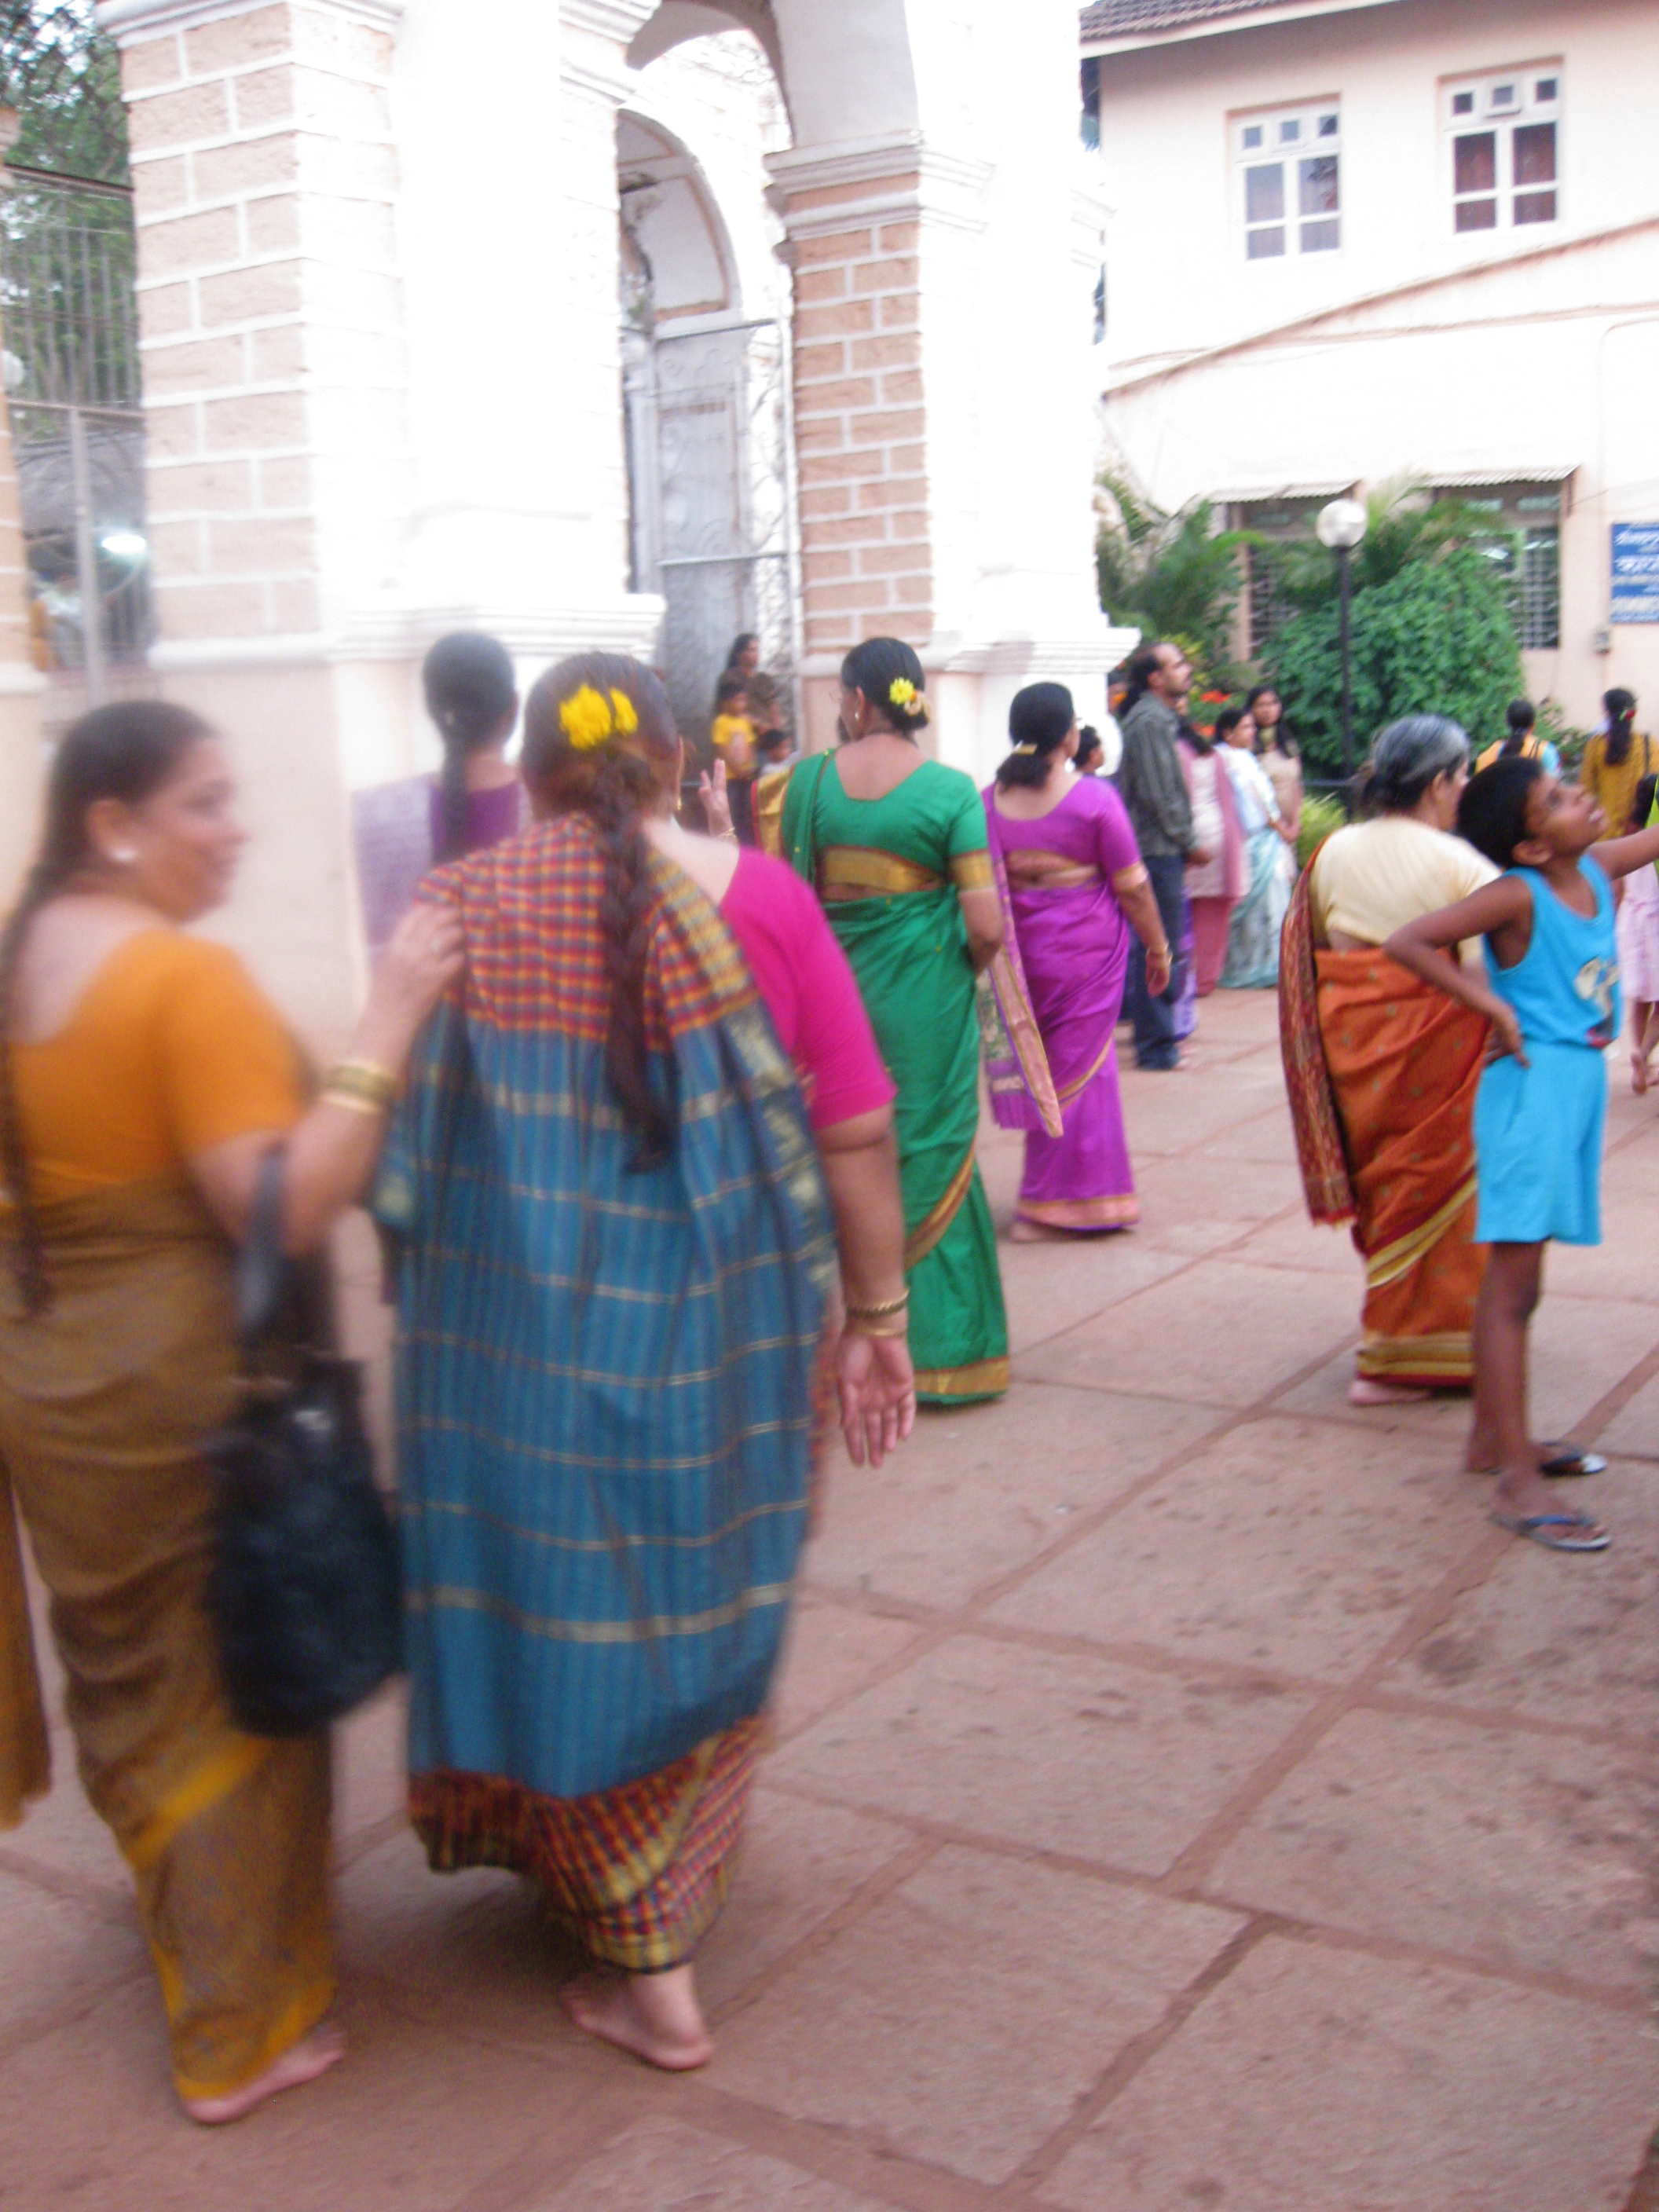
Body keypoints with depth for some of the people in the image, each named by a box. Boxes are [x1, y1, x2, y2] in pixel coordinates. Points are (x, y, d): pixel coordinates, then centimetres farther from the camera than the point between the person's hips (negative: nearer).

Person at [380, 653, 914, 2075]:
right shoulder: (755, 897, -7)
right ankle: (692, 1861, 46)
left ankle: (652, 1977, 21)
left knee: (571, 1610, 13)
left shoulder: (459, 914, -7)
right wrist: (879, 1312, 4)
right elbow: (856, 1130, -6)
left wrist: (429, 1314, 14)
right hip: (722, 1337, 2)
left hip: (521, 1337, -1)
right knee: (703, 1601, 23)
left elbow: (402, 1161, -1)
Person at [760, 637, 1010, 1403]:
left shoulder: (808, 779, -2)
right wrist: (962, 968, 6)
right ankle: (932, 1345, 17)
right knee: (930, 1166, 10)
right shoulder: (950, 790, -9)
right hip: (924, 1007, -2)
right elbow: (985, 928, -13)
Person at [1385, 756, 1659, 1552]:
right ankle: (1517, 1485, -6)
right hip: (1533, 1088, -8)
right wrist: (1491, 1004, -18)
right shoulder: (1518, 895, -15)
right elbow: (1407, 943, -21)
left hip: (1580, 1085, 8)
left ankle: (1493, 1437, 30)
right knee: (1515, 1281, -7)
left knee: (1512, 1272, 17)